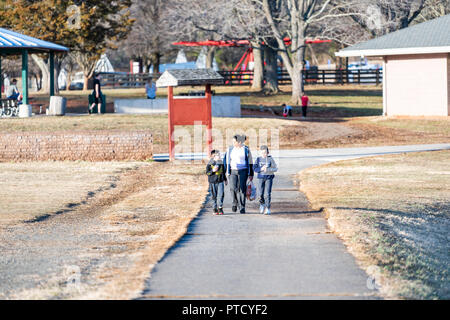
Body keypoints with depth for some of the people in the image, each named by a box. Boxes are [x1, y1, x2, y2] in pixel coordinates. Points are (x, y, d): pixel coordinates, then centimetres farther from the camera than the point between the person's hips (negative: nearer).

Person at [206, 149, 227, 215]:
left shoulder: (221, 163, 8)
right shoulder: (210, 164, -3)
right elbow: (207, 173, -3)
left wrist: (225, 179, 23)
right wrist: (212, 171, -20)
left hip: (220, 181, 2)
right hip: (213, 182, -2)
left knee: (221, 194, -9)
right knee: (214, 196, 3)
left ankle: (220, 208, -3)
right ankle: (215, 209, 13)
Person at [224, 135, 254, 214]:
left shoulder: (246, 150, -2)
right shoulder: (230, 150, 7)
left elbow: (250, 162, 3)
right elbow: (227, 161, 13)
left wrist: (251, 174, 0)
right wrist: (227, 172, 7)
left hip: (243, 172, -2)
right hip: (233, 172, 2)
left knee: (242, 189, -5)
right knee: (233, 188, -17)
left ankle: (242, 208, 4)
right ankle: (235, 203, 5)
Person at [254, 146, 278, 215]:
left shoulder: (270, 159, -3)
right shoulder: (258, 159, 4)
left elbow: (275, 169, -4)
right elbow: (255, 169, 2)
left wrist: (267, 169, -19)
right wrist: (261, 169, -16)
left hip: (269, 178, -2)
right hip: (261, 178, 2)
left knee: (267, 193, -8)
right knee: (261, 194, 3)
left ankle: (268, 208, -2)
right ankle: (262, 204, 31)